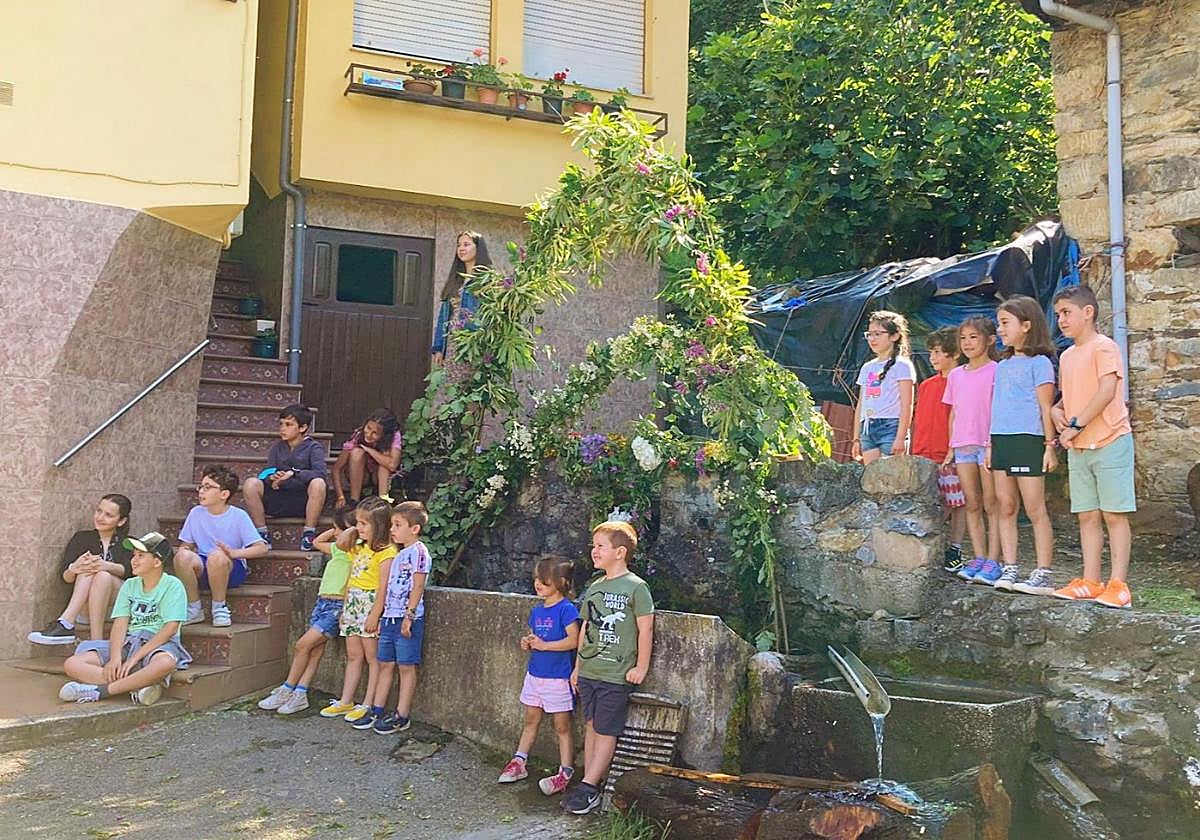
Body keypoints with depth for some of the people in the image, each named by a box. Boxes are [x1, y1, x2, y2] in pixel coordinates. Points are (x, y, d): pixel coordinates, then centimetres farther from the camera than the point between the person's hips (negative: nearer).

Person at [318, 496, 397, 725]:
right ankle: (345, 702, 17)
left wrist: (375, 614, -19)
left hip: (370, 605, -8)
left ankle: (367, 705, 3)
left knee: (373, 657, -1)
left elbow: (384, 586, -17)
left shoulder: (386, 551, -12)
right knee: (353, 656, 12)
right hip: (352, 604, 8)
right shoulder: (358, 548, 14)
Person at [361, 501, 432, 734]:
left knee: (406, 666, -2)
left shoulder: (418, 551, -11)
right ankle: (377, 711, 19)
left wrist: (409, 615, -20)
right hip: (390, 617, 9)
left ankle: (402, 717, 3)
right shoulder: (400, 554, 17)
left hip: (408, 619, -9)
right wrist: (381, 616, 19)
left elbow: (418, 587, -16)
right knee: (385, 664, 12)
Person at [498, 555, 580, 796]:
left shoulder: (566, 609, -15)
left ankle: (566, 772, 8)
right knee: (531, 720, 18)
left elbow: (574, 640, -23)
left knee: (562, 726, 2)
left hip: (558, 677, -7)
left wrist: (544, 645, -20)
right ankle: (518, 762, 26)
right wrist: (527, 642, -2)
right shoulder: (537, 611, 9)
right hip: (535, 674, 7)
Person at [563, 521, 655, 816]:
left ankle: (589, 788, 4)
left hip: (616, 675, -7)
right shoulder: (594, 587, 10)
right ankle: (591, 786, 17)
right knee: (592, 726, 10)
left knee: (606, 731, 0)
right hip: (588, 671, 7)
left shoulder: (635, 587, -10)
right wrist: (578, 667, 17)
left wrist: (641, 667, -9)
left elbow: (645, 629, -9)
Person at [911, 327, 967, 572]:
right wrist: (914, 451, 12)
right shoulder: (926, 385, 15)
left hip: (951, 456, -5)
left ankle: (955, 551, 11)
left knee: (956, 502, 2)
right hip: (924, 456, 5)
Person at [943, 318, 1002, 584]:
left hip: (989, 444, -5)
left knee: (991, 505, -2)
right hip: (963, 446, 6)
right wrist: (952, 447, 15)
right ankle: (978, 557, 10)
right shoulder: (955, 375, 14)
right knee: (972, 505, 6)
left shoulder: (996, 371, -3)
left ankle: (993, 560, 0)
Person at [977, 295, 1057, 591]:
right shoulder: (1002, 365, 18)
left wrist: (1050, 444, -10)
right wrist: (990, 444, 16)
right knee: (1006, 507, 7)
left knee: (1035, 509, -5)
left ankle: (1043, 574, -1)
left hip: (1028, 439, -7)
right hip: (1001, 440, 7)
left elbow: (1046, 406, -6)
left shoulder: (1039, 362, -2)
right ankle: (1009, 569, 11)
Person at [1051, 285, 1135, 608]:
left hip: (1110, 441, -8)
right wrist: (1057, 410, 3)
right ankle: (1090, 582, 13)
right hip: (1078, 447, 8)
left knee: (1114, 514, -4)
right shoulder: (1066, 356, 16)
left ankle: (1118, 584, -2)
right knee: (1087, 516, 8)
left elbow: (1107, 391, -19)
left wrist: (1076, 424, -19)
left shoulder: (1104, 346, -8)